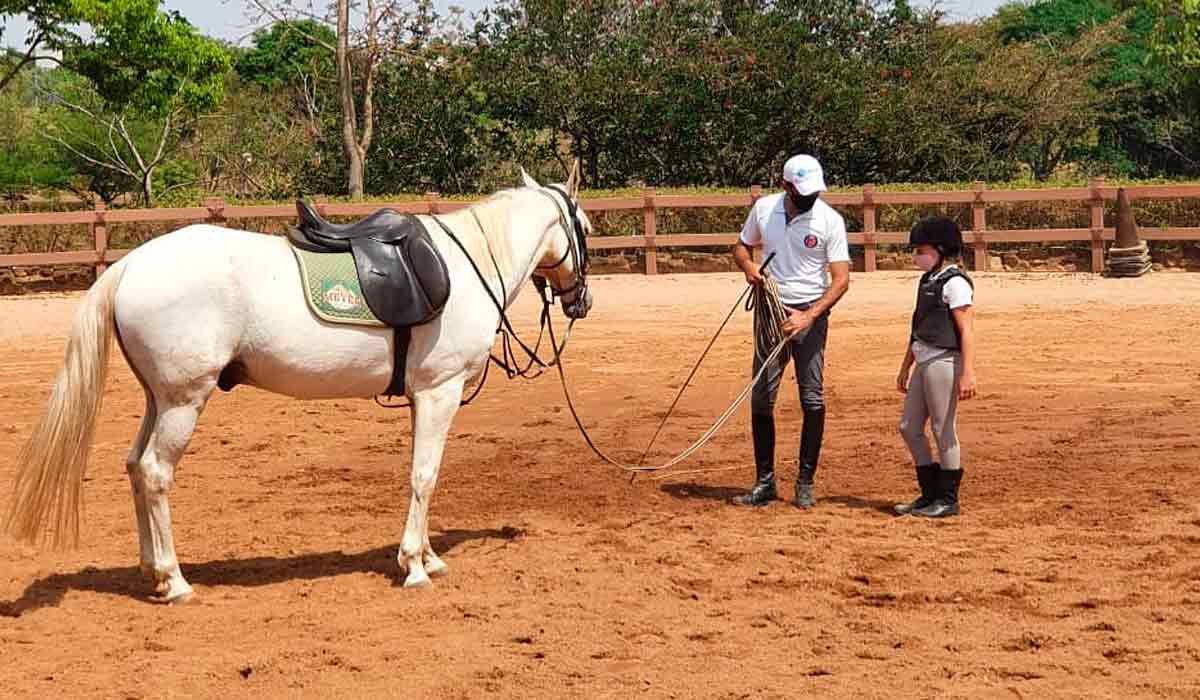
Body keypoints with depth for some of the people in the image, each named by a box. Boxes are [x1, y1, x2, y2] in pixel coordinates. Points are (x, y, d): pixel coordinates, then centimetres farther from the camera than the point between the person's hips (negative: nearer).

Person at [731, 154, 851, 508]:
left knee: (812, 399, -5)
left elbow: (841, 279, -13)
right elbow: (742, 246, 16)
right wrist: (748, 265, -8)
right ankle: (764, 482, 13)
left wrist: (809, 316, -25)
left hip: (811, 312, -3)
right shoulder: (763, 209, -2)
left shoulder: (830, 220, -11)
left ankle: (805, 483, 6)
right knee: (761, 398, 3)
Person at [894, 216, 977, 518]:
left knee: (943, 431, -2)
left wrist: (967, 373, -23)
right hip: (923, 362, 10)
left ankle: (948, 499, 8)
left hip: (944, 361, -10)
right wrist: (905, 367, 26)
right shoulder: (927, 281, 16)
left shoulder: (955, 283, -12)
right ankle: (930, 493, 21)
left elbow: (966, 331, -17)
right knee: (909, 427, 12)